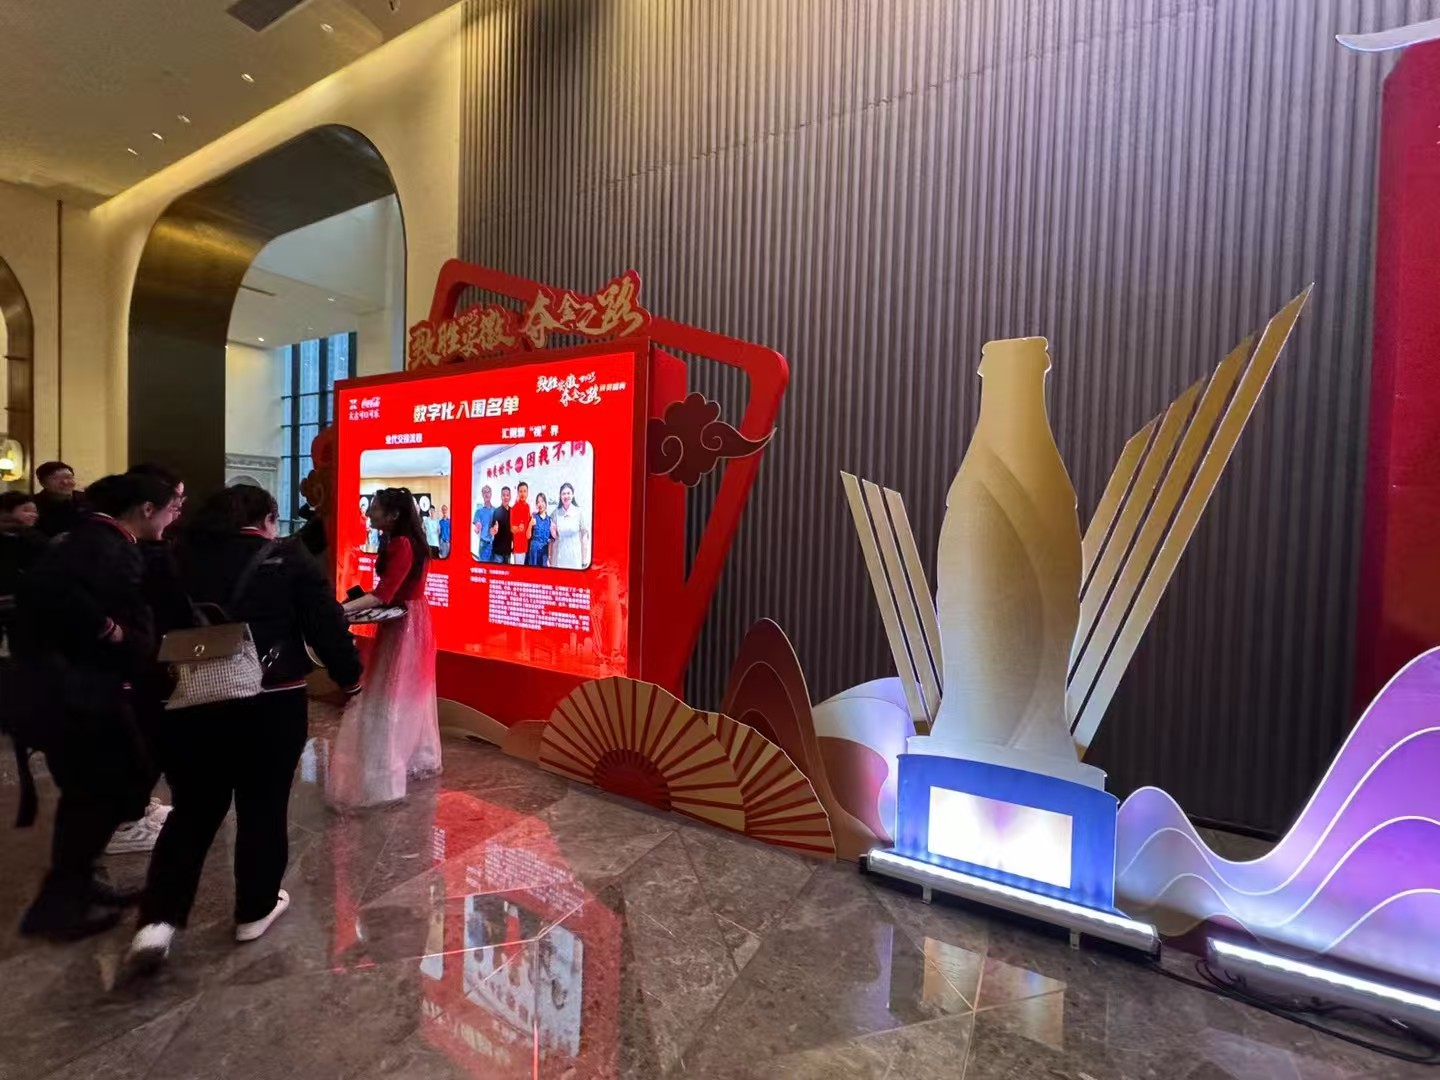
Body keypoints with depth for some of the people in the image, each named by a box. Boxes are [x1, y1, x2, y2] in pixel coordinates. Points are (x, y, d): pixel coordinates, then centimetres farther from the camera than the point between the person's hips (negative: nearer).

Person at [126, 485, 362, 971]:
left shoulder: (179, 557, 6)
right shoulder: (290, 558, -7)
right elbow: (325, 624, -7)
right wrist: (350, 676, 4)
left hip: (190, 705, 4)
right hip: (271, 704, -3)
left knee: (192, 810, 19)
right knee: (263, 808, 12)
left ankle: (158, 920, 10)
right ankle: (255, 910, 26)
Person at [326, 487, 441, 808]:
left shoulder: (402, 545, -22)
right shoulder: (399, 541, 9)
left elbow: (383, 595, -27)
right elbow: (390, 591, 8)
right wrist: (355, 604, 2)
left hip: (403, 628, -10)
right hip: (407, 623, 10)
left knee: (388, 700, -3)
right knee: (408, 696, 19)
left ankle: (383, 778, 5)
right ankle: (417, 760, 32)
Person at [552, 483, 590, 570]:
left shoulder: (579, 512, -8)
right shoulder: (556, 513, 2)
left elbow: (584, 535, -4)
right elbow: (555, 536, 11)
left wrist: (585, 558, -4)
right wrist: (553, 532, -11)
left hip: (575, 555, -2)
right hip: (560, 555, 3)